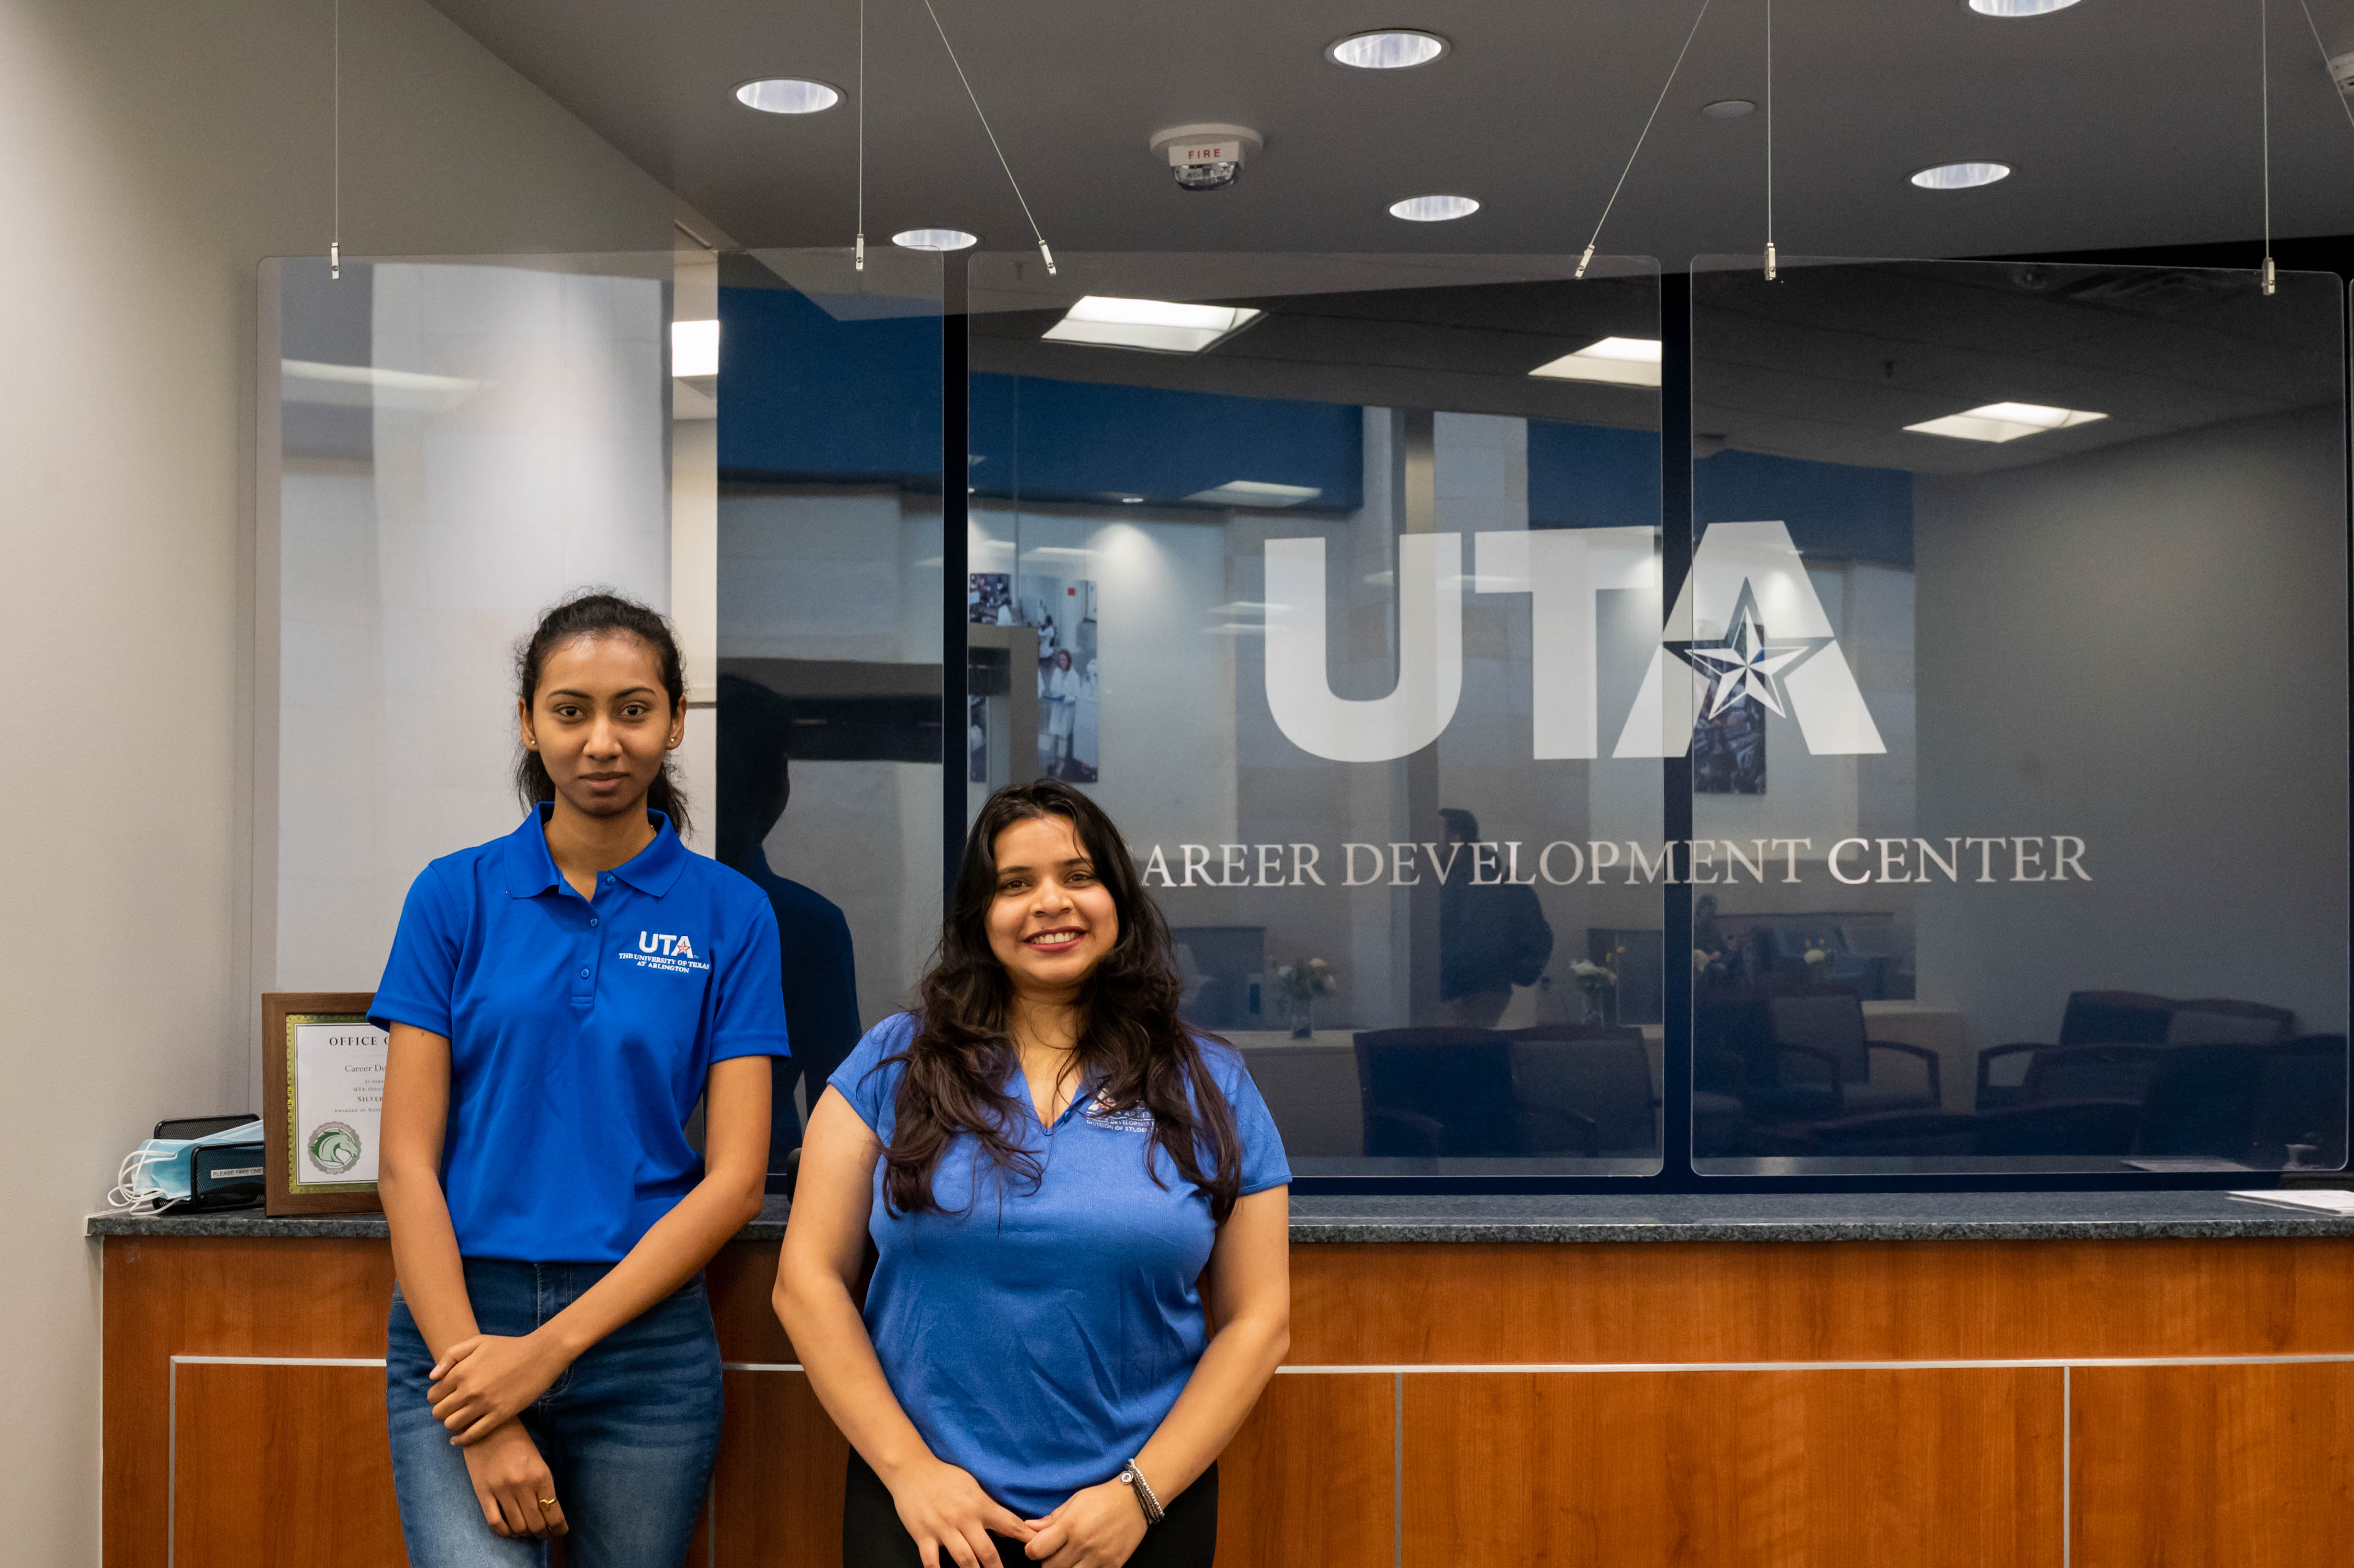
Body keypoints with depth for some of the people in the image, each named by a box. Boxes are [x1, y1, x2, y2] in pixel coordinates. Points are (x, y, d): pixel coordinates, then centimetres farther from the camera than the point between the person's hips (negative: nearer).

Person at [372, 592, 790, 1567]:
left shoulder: (730, 915, 2)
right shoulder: (456, 895, 2)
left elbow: (735, 1178, -2)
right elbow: (407, 1162, -2)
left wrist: (550, 1348, -11)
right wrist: (482, 1420, -11)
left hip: (645, 1333, 1)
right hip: (459, 1323, -1)